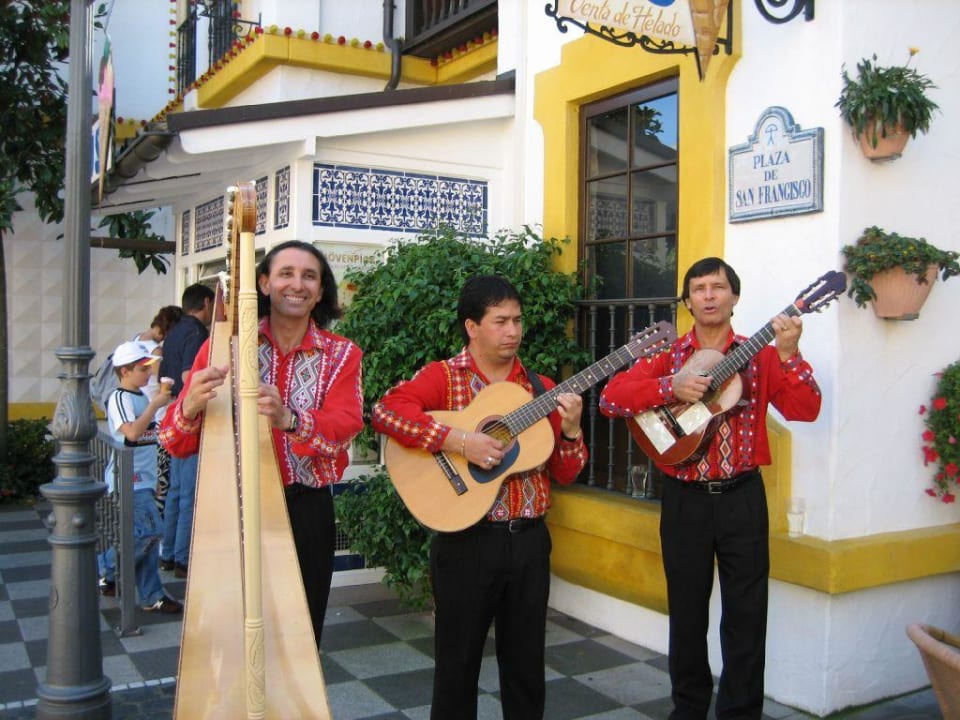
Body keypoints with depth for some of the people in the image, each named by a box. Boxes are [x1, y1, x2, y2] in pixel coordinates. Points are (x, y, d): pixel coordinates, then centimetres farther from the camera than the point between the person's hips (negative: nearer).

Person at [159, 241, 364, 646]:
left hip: (306, 510, 1)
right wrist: (190, 407, -27)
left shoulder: (340, 355, 1)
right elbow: (178, 446, -4)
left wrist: (289, 419, -37)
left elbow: (344, 427, -17)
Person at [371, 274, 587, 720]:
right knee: (459, 662, 9)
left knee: (526, 662, 15)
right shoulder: (443, 376, -4)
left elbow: (564, 475, 7)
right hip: (467, 541, -4)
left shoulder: (540, 389, 8)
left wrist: (570, 430, -12)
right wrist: (461, 441, -28)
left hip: (529, 540, 4)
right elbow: (386, 411, -24)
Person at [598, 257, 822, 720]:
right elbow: (610, 398, -8)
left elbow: (804, 410, -8)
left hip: (742, 496, 0)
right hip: (685, 497, 1)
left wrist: (788, 354, -21)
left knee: (746, 612, 5)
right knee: (687, 610, 13)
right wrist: (672, 387, -20)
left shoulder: (759, 356, 3)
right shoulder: (668, 354, 3)